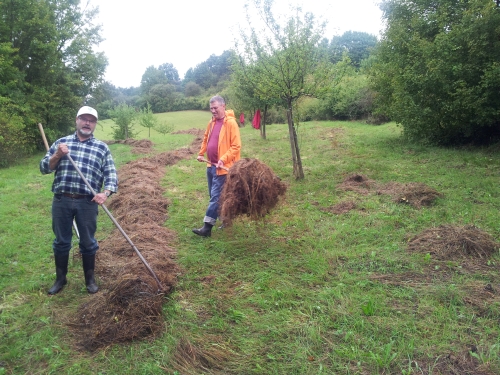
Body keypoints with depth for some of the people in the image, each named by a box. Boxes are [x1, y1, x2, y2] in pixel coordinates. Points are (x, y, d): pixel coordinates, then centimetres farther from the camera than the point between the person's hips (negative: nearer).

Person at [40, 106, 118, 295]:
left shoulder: (102, 148, 4)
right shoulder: (61, 142, 9)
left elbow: (111, 175, -1)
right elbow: (44, 168, 7)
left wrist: (105, 193, -19)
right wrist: (57, 155, -11)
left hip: (87, 203, -1)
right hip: (61, 201, 1)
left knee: (88, 242, 9)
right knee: (61, 241, 12)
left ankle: (90, 278, 26)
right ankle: (60, 278, 30)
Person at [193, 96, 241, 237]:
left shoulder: (231, 123, -14)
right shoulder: (211, 122, 11)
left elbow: (236, 146, -17)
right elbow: (206, 139, 26)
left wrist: (223, 159, -24)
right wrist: (201, 153, 18)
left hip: (222, 167, -9)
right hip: (211, 165, 9)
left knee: (215, 196, -7)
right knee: (214, 195, 15)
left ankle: (207, 227, -6)